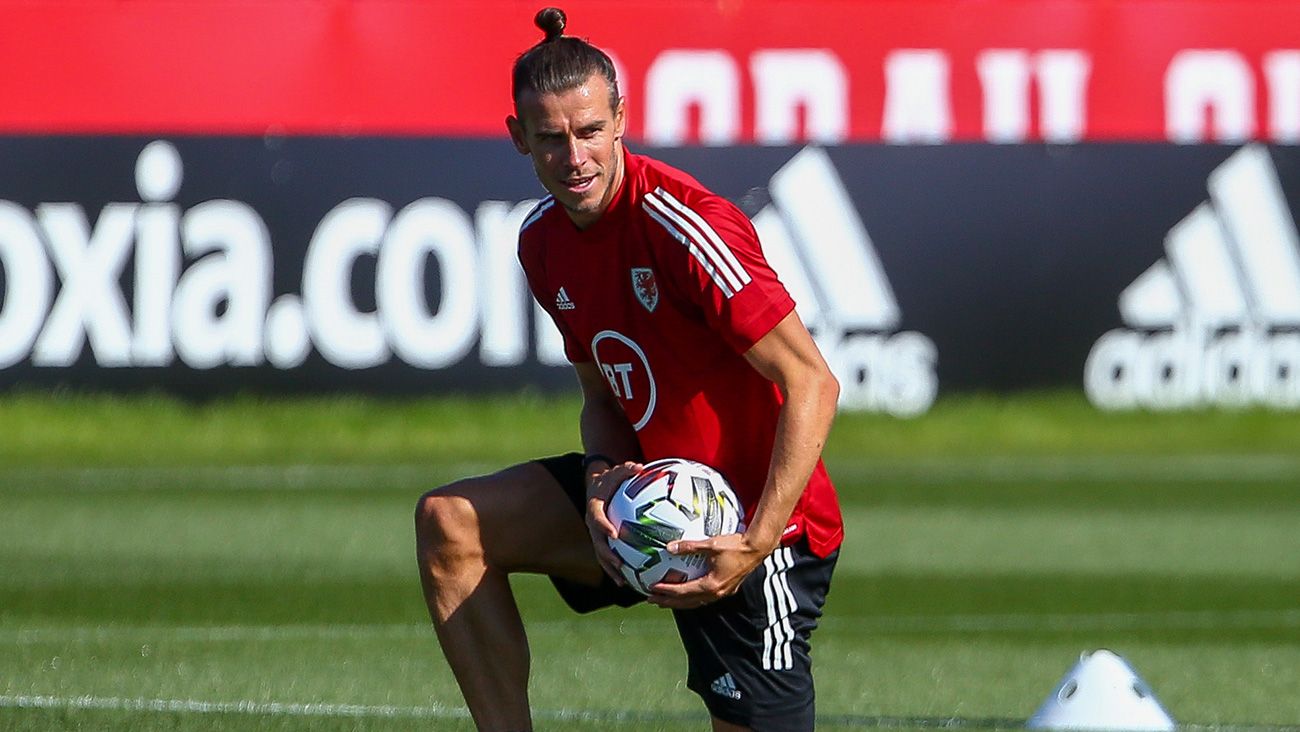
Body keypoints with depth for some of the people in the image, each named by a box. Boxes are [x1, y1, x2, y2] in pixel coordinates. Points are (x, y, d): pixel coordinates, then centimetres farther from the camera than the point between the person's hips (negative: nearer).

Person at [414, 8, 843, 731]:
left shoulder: (686, 226, -24)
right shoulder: (544, 241, 2)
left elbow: (813, 384, -25)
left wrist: (755, 546, -30)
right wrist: (603, 479, -9)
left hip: (765, 524, -8)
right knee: (449, 522, -2)